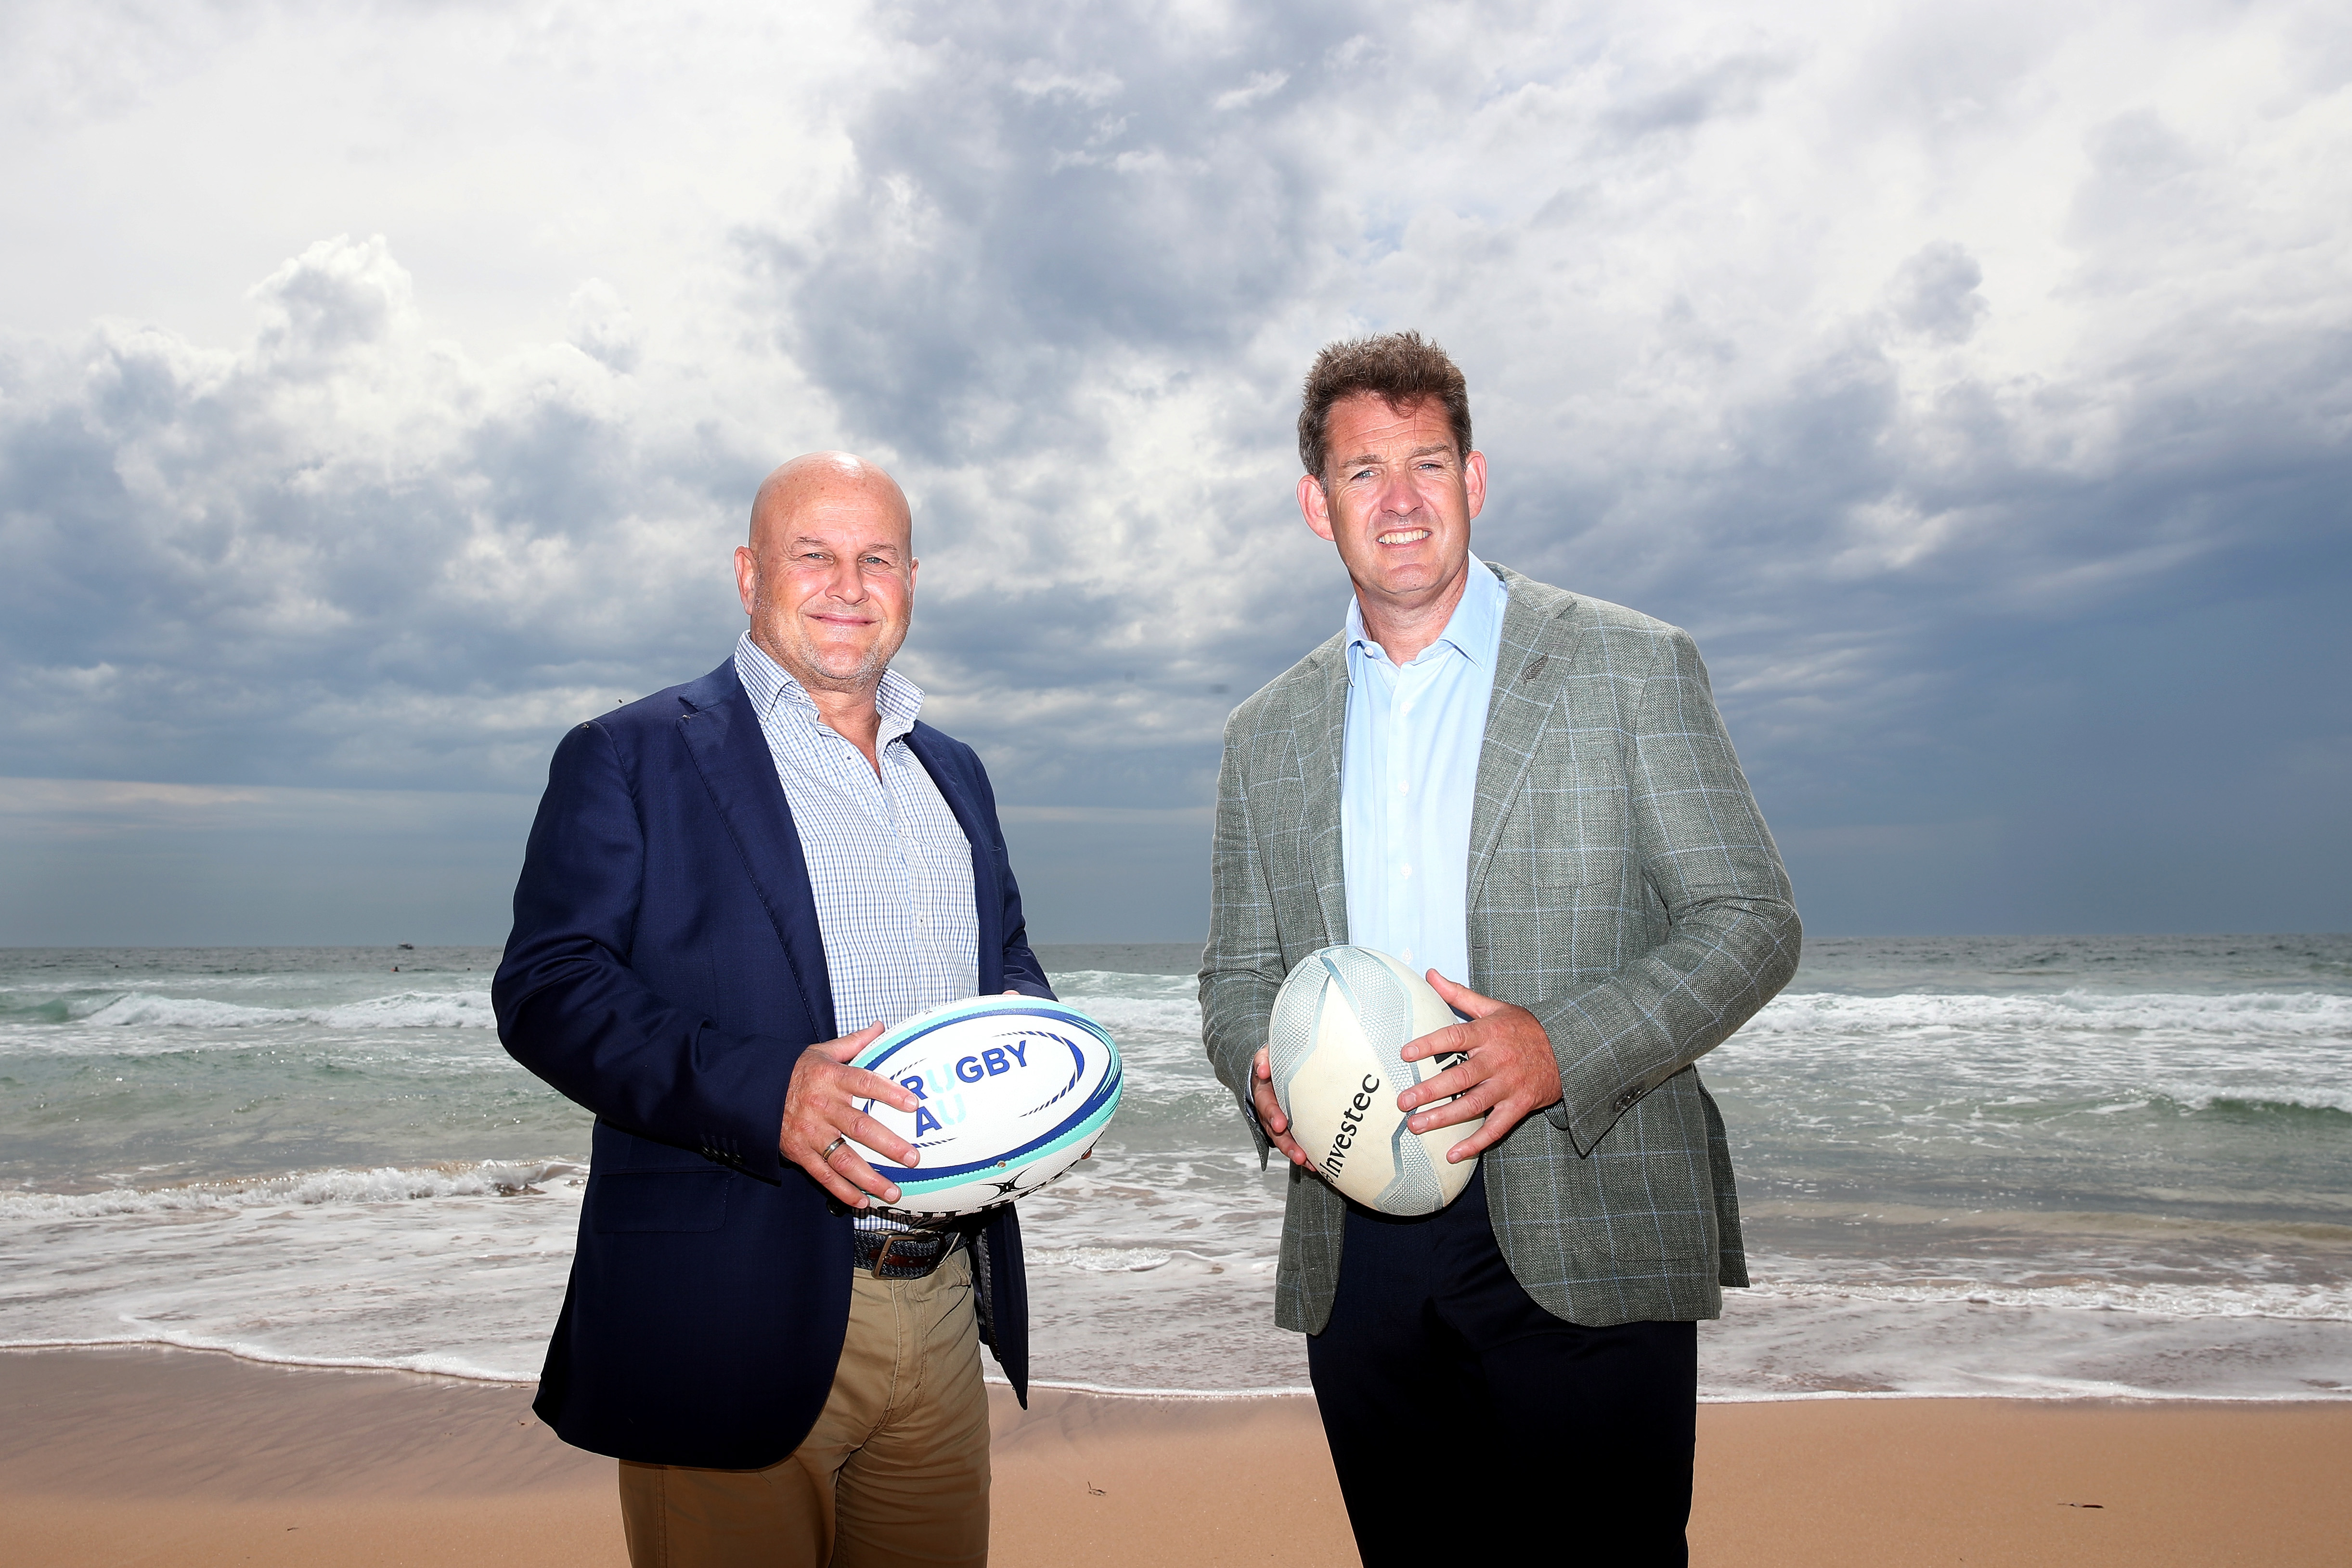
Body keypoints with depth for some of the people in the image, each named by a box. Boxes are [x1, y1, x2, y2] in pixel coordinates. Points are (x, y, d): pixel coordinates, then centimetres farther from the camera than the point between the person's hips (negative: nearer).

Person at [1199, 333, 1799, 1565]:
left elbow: (1750, 920, -2)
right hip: (1357, 1256, 3)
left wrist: (1562, 1044, -18)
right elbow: (1238, 973, 16)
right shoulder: (1267, 734, 12)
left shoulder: (1630, 667, 1)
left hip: (1583, 1244, -3)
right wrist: (1264, 1073, -7)